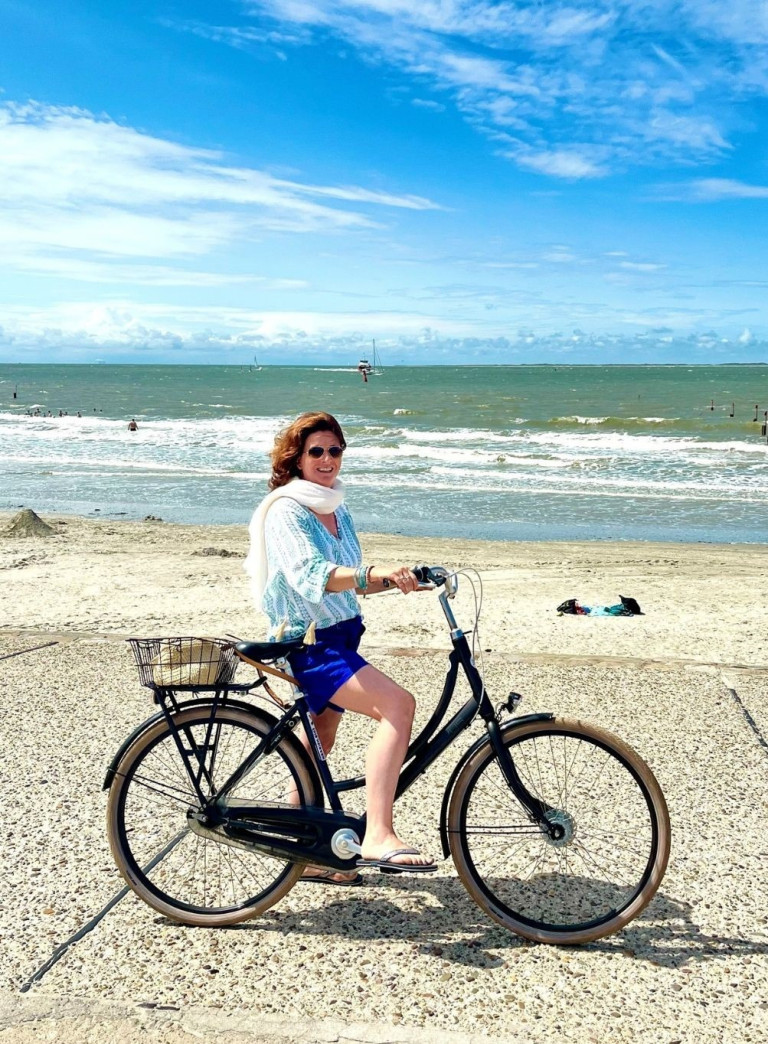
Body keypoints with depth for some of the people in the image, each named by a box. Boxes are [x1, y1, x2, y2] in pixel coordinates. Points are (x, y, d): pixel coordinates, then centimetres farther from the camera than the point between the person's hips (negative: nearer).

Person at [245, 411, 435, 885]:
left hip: (339, 637, 9)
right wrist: (372, 573, -45)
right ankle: (378, 836, -29)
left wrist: (399, 578, 2)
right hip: (307, 643, -9)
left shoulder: (338, 509, 13)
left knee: (317, 748, 17)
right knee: (398, 704, -26)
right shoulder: (285, 510, -14)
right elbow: (310, 574, -30)